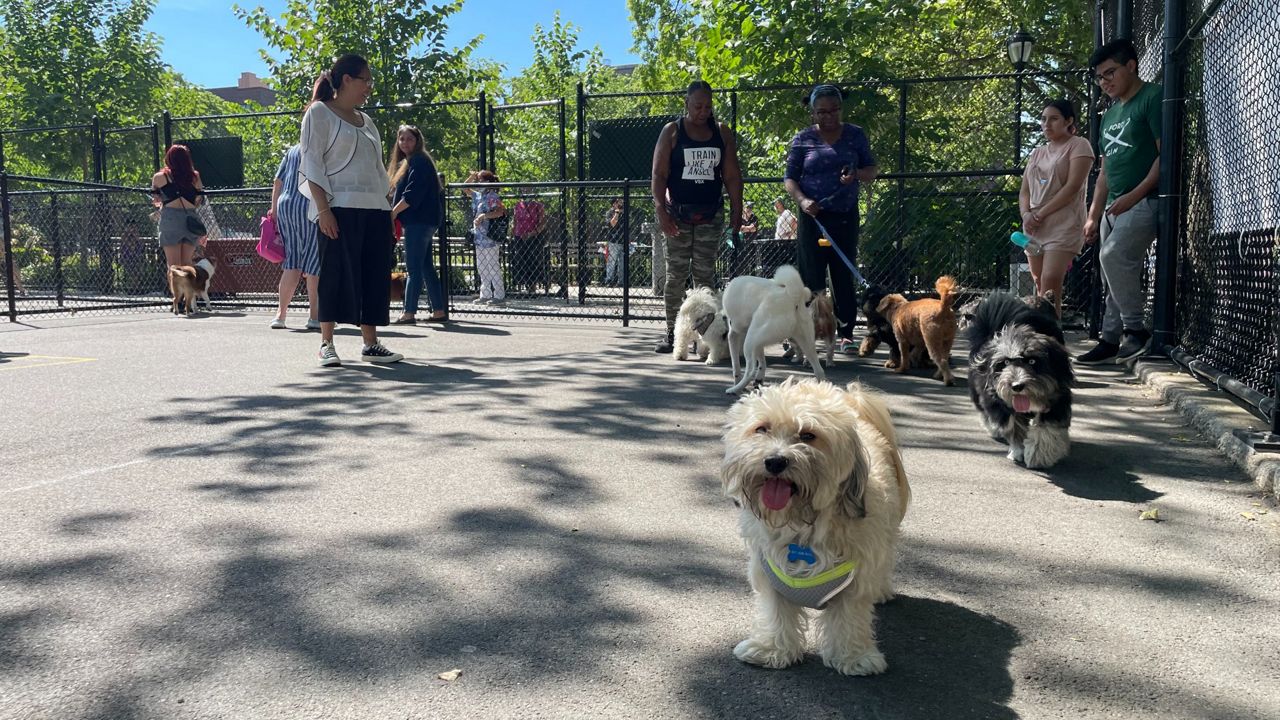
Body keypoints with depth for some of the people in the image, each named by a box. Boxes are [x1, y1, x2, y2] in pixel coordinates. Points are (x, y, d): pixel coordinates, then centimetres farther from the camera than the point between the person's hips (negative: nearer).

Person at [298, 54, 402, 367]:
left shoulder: (365, 120, 22)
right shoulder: (320, 113, 2)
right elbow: (312, 164, -6)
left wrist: (388, 209, 13)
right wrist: (323, 209, -16)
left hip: (375, 208, 7)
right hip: (340, 208, -7)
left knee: (375, 274, 3)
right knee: (337, 272, -7)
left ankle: (370, 343, 9)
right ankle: (326, 344, 0)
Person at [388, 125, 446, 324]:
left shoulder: (420, 161, -9)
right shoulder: (406, 162, 21)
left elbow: (413, 194, -18)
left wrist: (393, 212, -11)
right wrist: (395, 214, 11)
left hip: (420, 221, -10)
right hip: (417, 222, 10)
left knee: (414, 268, -9)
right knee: (426, 267, 10)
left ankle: (409, 313, -8)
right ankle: (439, 311, 12)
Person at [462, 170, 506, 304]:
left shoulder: (493, 196, -10)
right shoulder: (478, 195, 14)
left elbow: (500, 212, -23)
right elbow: (465, 189, 27)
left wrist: (483, 216, -30)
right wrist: (472, 176, 12)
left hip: (490, 238, -9)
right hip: (479, 237, 9)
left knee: (493, 268, -5)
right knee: (481, 268, 12)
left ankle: (500, 295, -1)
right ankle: (485, 294, 19)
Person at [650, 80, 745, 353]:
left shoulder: (722, 133, 9)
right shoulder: (672, 132, 2)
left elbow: (732, 176, 9)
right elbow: (659, 175, -3)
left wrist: (737, 211, 2)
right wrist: (661, 211, -13)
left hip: (711, 215, 2)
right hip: (678, 214, -2)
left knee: (705, 275, 3)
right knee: (676, 274, 0)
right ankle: (672, 332, 6)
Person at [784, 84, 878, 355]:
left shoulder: (855, 135, 7)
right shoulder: (803, 139, 3)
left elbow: (872, 170, 11)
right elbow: (789, 177, 3)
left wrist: (856, 174, -12)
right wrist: (802, 200, -16)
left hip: (846, 217, 1)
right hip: (813, 217, -1)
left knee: (845, 276, 2)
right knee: (811, 277, -4)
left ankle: (846, 335, 7)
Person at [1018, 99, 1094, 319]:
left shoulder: (1078, 146, 1)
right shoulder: (1037, 153, 20)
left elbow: (1073, 187, -11)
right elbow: (1024, 191, 15)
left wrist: (1039, 214, -12)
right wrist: (1026, 214, -7)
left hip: (1063, 225, -6)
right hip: (1034, 227, 7)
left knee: (1050, 282, -19)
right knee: (1040, 284, 4)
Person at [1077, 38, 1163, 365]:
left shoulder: (1153, 98, -5)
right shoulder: (1110, 115, 20)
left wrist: (1135, 195, -19)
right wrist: (1093, 215, 16)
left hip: (1144, 201, -8)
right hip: (1114, 205, 8)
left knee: (1113, 256, -24)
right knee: (1116, 276, 6)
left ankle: (1136, 329, -13)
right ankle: (1111, 341, 10)